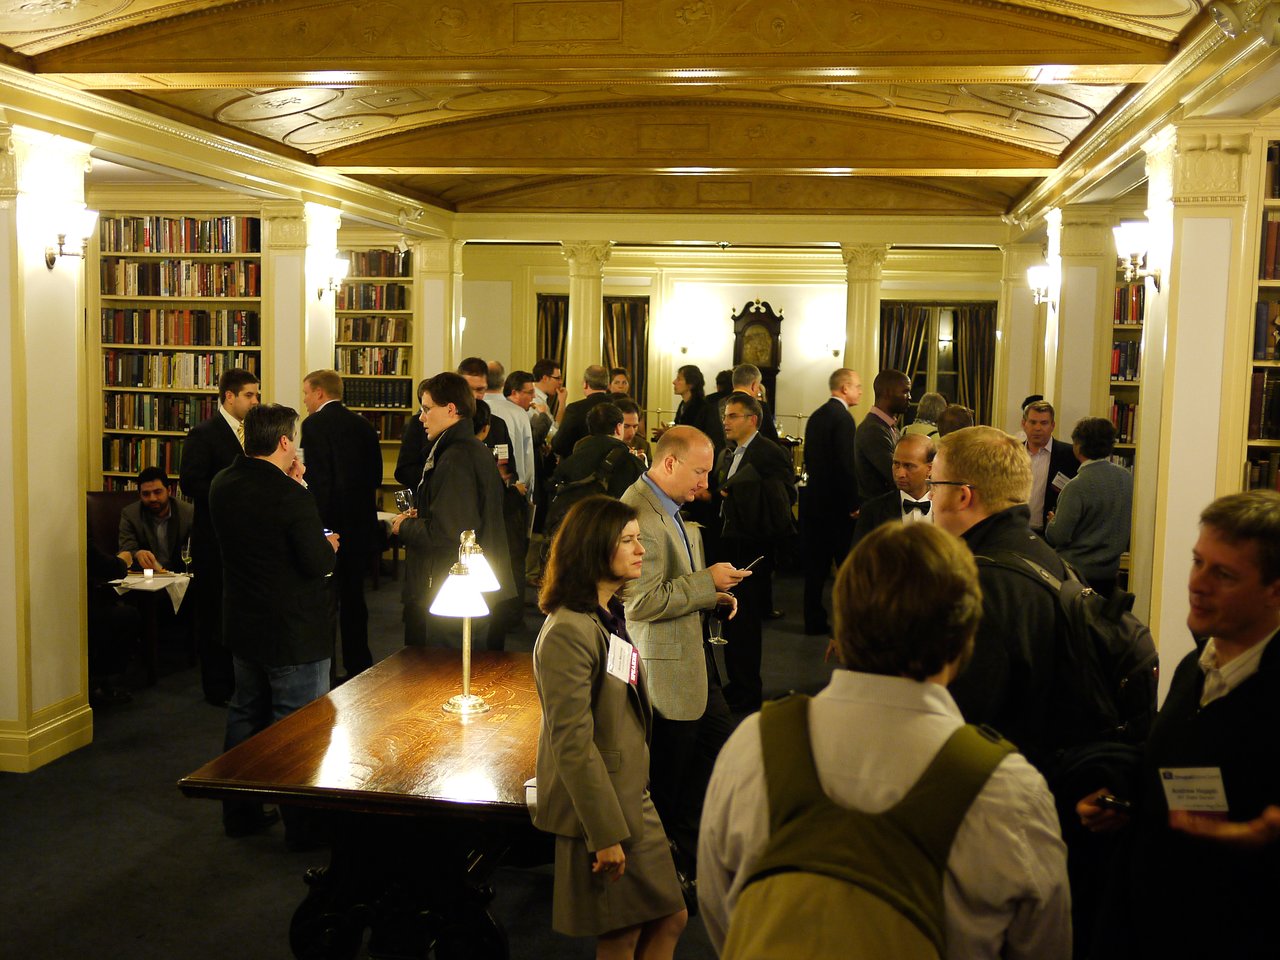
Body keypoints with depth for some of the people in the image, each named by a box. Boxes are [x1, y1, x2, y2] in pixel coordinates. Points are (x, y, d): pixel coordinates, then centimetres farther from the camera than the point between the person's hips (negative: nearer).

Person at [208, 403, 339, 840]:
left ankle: (239, 811, 32)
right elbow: (318, 564, -22)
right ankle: (301, 821, 16)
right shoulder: (291, 497, -25)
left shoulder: (221, 486, -1)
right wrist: (330, 545, -1)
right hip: (293, 632, -8)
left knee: (246, 714, 20)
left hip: (243, 625, 8)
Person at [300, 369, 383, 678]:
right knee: (354, 598, 16)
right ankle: (359, 667, 24)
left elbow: (319, 481, -19)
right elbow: (375, 476, 11)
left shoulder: (314, 425, -12)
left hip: (331, 525, -7)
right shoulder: (363, 424, 8)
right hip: (362, 525, 7)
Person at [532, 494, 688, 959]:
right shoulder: (568, 632, -23)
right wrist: (606, 833, -21)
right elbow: (573, 743, -23)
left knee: (670, 918, 15)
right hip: (599, 804, -9)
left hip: (632, 795, 9)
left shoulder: (612, 614, 8)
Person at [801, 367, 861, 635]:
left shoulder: (816, 416, 11)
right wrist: (853, 504, -15)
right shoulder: (843, 417, -16)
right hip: (837, 503, -8)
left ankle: (814, 620, 16)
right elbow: (846, 465, -20)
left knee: (816, 564, 11)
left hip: (814, 499, 8)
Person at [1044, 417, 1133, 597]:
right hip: (1110, 571, 7)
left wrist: (1052, 521, 4)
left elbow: (1058, 536, -16)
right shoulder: (1127, 477, 1)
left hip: (1078, 571, -7)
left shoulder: (1078, 486, -20)